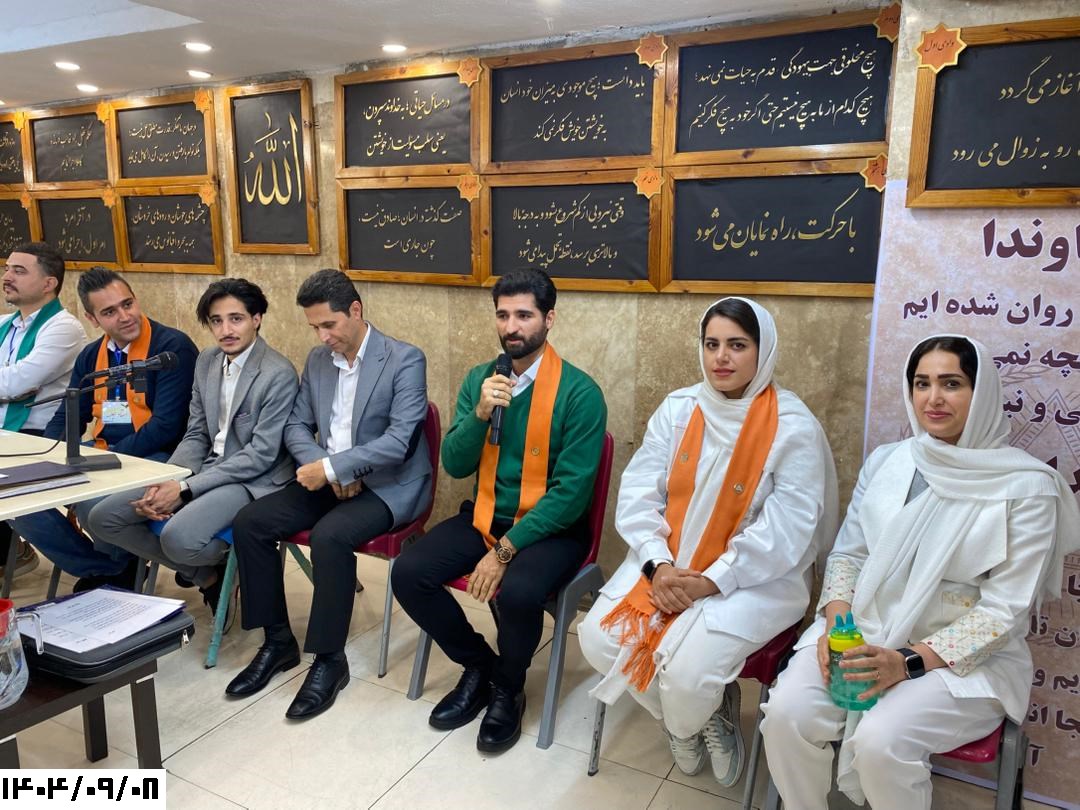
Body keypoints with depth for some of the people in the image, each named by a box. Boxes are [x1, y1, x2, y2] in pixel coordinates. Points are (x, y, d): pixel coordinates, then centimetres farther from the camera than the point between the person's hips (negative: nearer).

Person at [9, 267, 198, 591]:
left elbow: (165, 427, -18)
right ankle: (105, 570, 7)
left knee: (94, 503, -33)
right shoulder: (91, 356, 12)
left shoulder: (173, 346, -12)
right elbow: (66, 418, 17)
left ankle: (120, 569, 2)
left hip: (154, 458, -7)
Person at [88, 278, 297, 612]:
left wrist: (185, 490, -19)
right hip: (207, 469, 8)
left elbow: (261, 454, -18)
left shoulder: (279, 374, -16)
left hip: (252, 481, -8)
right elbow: (196, 435, 10)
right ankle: (205, 574, 11)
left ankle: (218, 567, 6)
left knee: (178, 537, -32)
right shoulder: (206, 361, 8)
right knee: (103, 518, 0)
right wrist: (164, 483, -8)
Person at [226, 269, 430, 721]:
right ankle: (278, 641, 5)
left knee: (329, 536, -32)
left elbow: (399, 441, -22)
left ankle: (329, 660, -13)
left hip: (387, 486, -7)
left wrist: (332, 467, -23)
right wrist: (325, 469, -10)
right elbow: (297, 426, 9)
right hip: (328, 478, 7)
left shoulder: (405, 360, -13)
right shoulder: (318, 360, 8)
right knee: (249, 522, -10)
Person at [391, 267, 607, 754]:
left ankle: (508, 690, 2)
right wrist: (481, 413, -20)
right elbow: (454, 466, -1)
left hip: (551, 527, -5)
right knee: (408, 574, -14)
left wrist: (505, 550, -21)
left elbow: (571, 491, -18)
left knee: (518, 593, -33)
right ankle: (478, 665, 12)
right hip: (484, 515, 5)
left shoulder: (579, 392, -14)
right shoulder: (479, 379, 3)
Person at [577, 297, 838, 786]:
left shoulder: (793, 425, -10)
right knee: (599, 638, -14)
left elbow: (786, 529, -16)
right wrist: (658, 565, -17)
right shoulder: (677, 409, 2)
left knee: (688, 667, -27)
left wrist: (712, 581, -22)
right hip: (667, 562, 5)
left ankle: (688, 723, 15)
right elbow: (638, 494, -2)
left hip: (757, 577, -4)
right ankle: (689, 715, 16)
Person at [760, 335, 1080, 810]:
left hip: (967, 657, -3)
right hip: (864, 634, 4)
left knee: (880, 741, -29)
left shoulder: (1026, 486, -8)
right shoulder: (885, 461, 5)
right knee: (787, 715, -21)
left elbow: (1006, 609, -11)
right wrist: (835, 620, -10)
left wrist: (910, 662, -21)